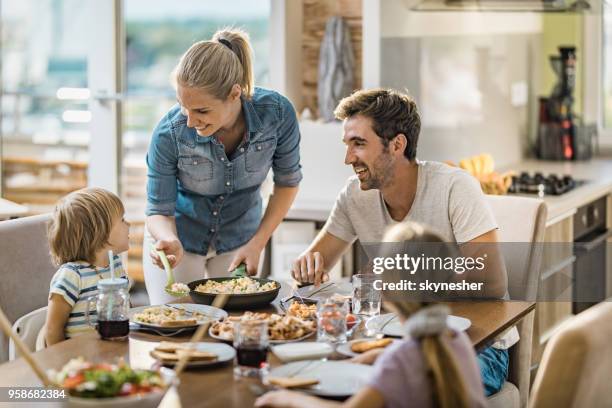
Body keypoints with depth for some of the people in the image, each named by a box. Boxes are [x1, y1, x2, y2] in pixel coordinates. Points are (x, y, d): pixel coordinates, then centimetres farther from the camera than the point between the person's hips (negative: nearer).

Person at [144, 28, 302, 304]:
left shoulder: (277, 113, -26)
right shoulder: (169, 134, -30)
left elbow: (287, 181, -7)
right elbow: (159, 211, -17)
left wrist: (257, 243, -12)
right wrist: (170, 241, -39)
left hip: (238, 238, 2)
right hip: (180, 236, -1)